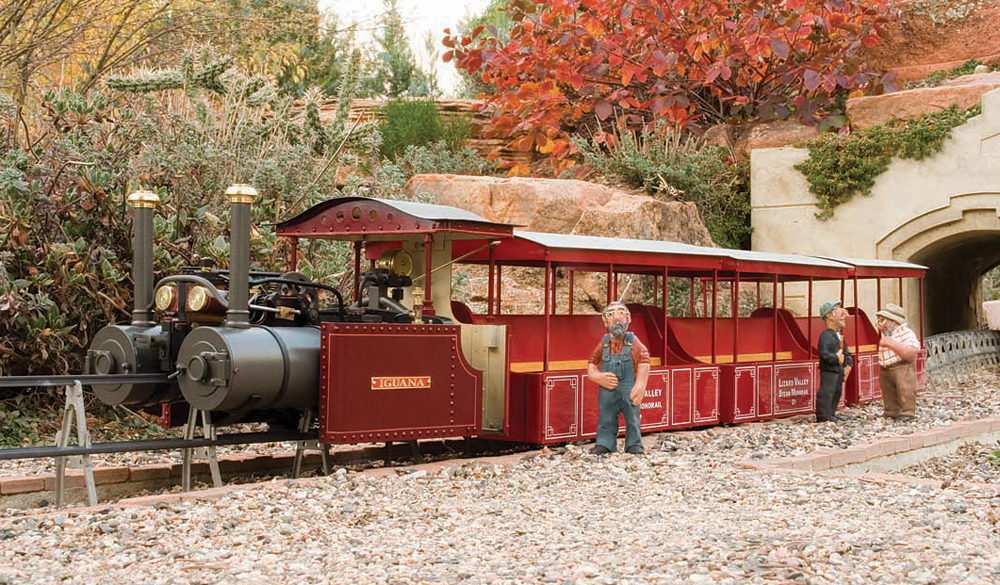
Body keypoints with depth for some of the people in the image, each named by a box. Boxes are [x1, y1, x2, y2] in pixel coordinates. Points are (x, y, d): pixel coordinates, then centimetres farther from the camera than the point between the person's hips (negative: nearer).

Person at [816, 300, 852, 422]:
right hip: (828, 370, -10)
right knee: (826, 393, -9)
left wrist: (848, 364, 6)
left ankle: (831, 414, 28)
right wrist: (836, 358, -22)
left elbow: (846, 351, 19)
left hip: (839, 370, 10)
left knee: (837, 392, 17)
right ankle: (823, 416, -4)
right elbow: (824, 354, -26)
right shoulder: (826, 335, -17)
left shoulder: (840, 336, 13)